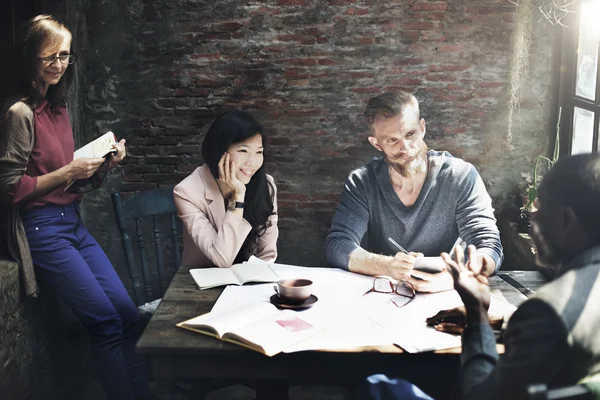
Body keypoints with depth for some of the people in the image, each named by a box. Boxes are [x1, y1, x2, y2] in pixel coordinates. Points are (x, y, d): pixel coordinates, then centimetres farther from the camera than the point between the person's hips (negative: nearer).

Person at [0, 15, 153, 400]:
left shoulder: (59, 108, 10)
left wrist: (102, 163, 1)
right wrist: (69, 171, -17)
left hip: (74, 222, 8)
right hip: (41, 229, -8)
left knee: (129, 315, 3)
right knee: (107, 322, -8)